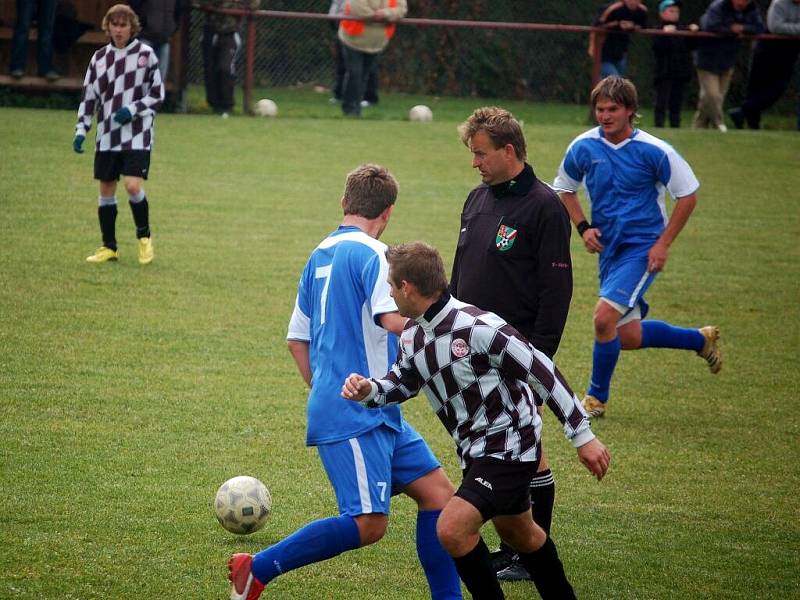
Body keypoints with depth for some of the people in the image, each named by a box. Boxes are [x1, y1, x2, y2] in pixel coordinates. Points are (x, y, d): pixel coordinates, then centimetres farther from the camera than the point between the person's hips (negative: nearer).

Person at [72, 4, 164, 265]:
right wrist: (81, 130, 2)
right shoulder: (99, 58, 8)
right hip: (107, 136, 4)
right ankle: (109, 247, 17)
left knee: (133, 185, -17)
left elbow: (157, 94, 0)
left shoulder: (146, 54, -3)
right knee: (106, 190, 5)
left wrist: (132, 110, -14)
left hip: (137, 134, -4)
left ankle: (144, 237, 5)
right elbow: (89, 97, 12)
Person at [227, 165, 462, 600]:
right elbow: (395, 319, -26)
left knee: (437, 492, 7)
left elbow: (297, 338, 21)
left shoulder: (321, 254, 16)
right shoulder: (371, 253, -11)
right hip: (357, 413, -10)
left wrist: (325, 392, 28)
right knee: (368, 523, -13)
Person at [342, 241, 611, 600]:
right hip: (475, 450, 9)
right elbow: (402, 382, 16)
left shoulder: (478, 328, -27)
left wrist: (582, 435, -18)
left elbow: (542, 373, -22)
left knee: (452, 528, -22)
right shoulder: (412, 334, -2)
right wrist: (369, 390, -8)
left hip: (511, 445, -9)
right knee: (516, 532, 26)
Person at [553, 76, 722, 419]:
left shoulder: (653, 151, -13)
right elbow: (565, 188, 16)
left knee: (605, 316, -21)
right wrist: (583, 227, 0)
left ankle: (597, 398, -3)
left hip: (643, 247, -6)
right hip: (609, 247, 6)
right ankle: (701, 339, 34)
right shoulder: (583, 148, -2)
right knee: (628, 337, 8)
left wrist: (663, 244, -10)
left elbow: (688, 195, -5)